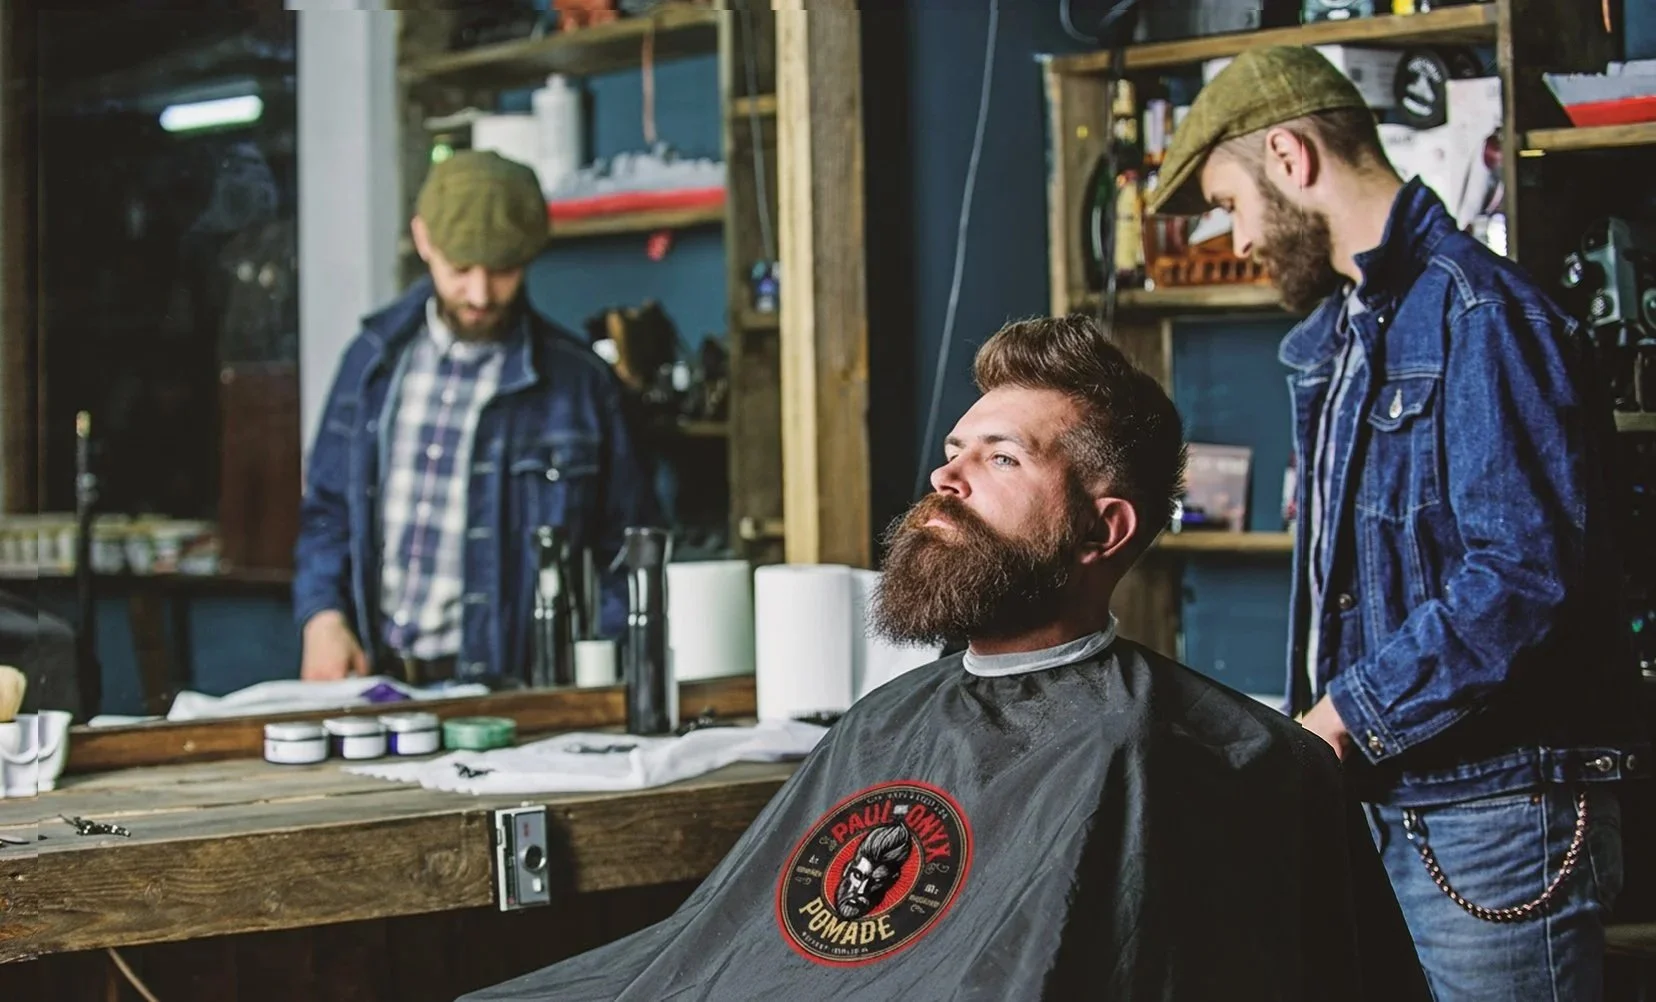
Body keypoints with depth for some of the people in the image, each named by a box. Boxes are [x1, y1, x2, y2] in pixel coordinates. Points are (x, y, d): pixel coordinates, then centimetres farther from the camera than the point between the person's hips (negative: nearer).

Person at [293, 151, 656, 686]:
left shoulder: (577, 381, 1)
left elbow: (624, 556, 5)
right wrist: (323, 617, 2)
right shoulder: (376, 356, 12)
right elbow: (327, 508, 19)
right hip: (374, 678, 3)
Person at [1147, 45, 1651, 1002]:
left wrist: (1346, 717, -17)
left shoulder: (1478, 311, -14)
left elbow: (1522, 575, -23)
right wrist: (1313, 736, 11)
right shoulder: (1339, 334, 17)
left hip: (1488, 819, -9)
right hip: (1381, 806, 9)